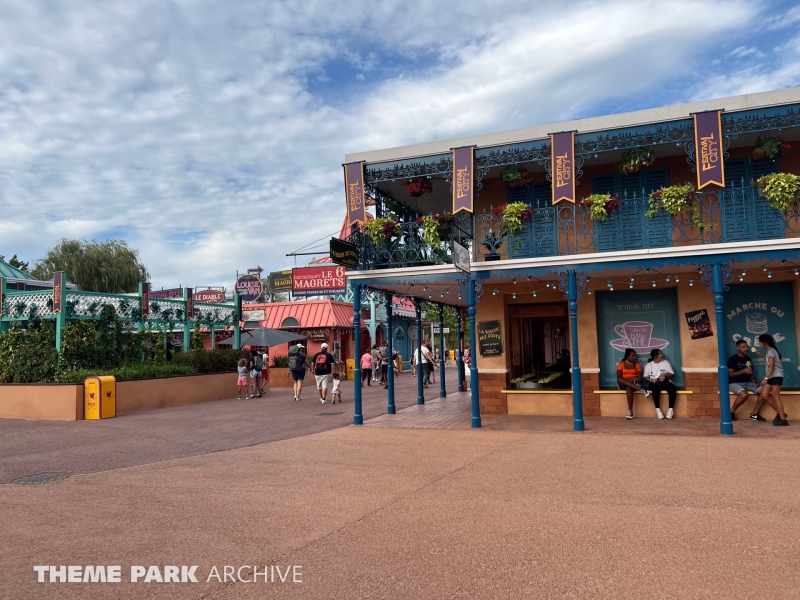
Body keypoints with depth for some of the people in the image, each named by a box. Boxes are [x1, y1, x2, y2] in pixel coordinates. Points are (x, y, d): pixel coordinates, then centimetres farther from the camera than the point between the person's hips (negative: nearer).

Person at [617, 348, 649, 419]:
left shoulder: (637, 364, 7)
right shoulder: (621, 364, 3)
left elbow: (639, 378, -1)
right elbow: (618, 378, -5)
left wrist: (631, 380, -18)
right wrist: (627, 381, -21)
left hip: (634, 384, 0)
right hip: (623, 385, 0)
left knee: (629, 387, -38)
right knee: (621, 381, -37)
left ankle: (630, 411, -43)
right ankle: (641, 390, -43)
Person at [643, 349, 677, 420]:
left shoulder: (666, 362, 10)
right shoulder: (648, 365, 10)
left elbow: (672, 374, 7)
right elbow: (645, 377, 8)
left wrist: (664, 375, -13)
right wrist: (651, 379, -13)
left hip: (666, 382, 1)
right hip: (655, 383, -1)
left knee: (672, 388, -33)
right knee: (655, 388, -38)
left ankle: (671, 409, -27)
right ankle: (658, 409, -32)